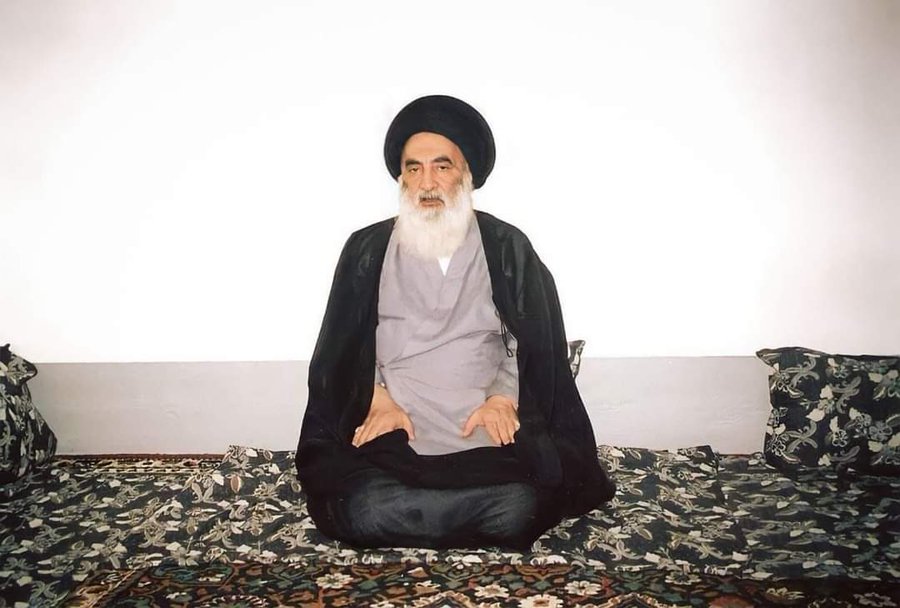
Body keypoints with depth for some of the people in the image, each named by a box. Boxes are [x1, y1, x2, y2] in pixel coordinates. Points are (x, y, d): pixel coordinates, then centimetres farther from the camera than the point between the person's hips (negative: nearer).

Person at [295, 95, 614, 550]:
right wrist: (378, 399, -7)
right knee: (363, 511, -28)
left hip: (488, 431, 0)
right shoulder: (368, 249, 9)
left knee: (519, 509, -28)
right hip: (393, 431, 0)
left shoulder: (507, 247, 8)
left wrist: (503, 397, -9)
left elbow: (535, 341, 7)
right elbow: (343, 345, 9)